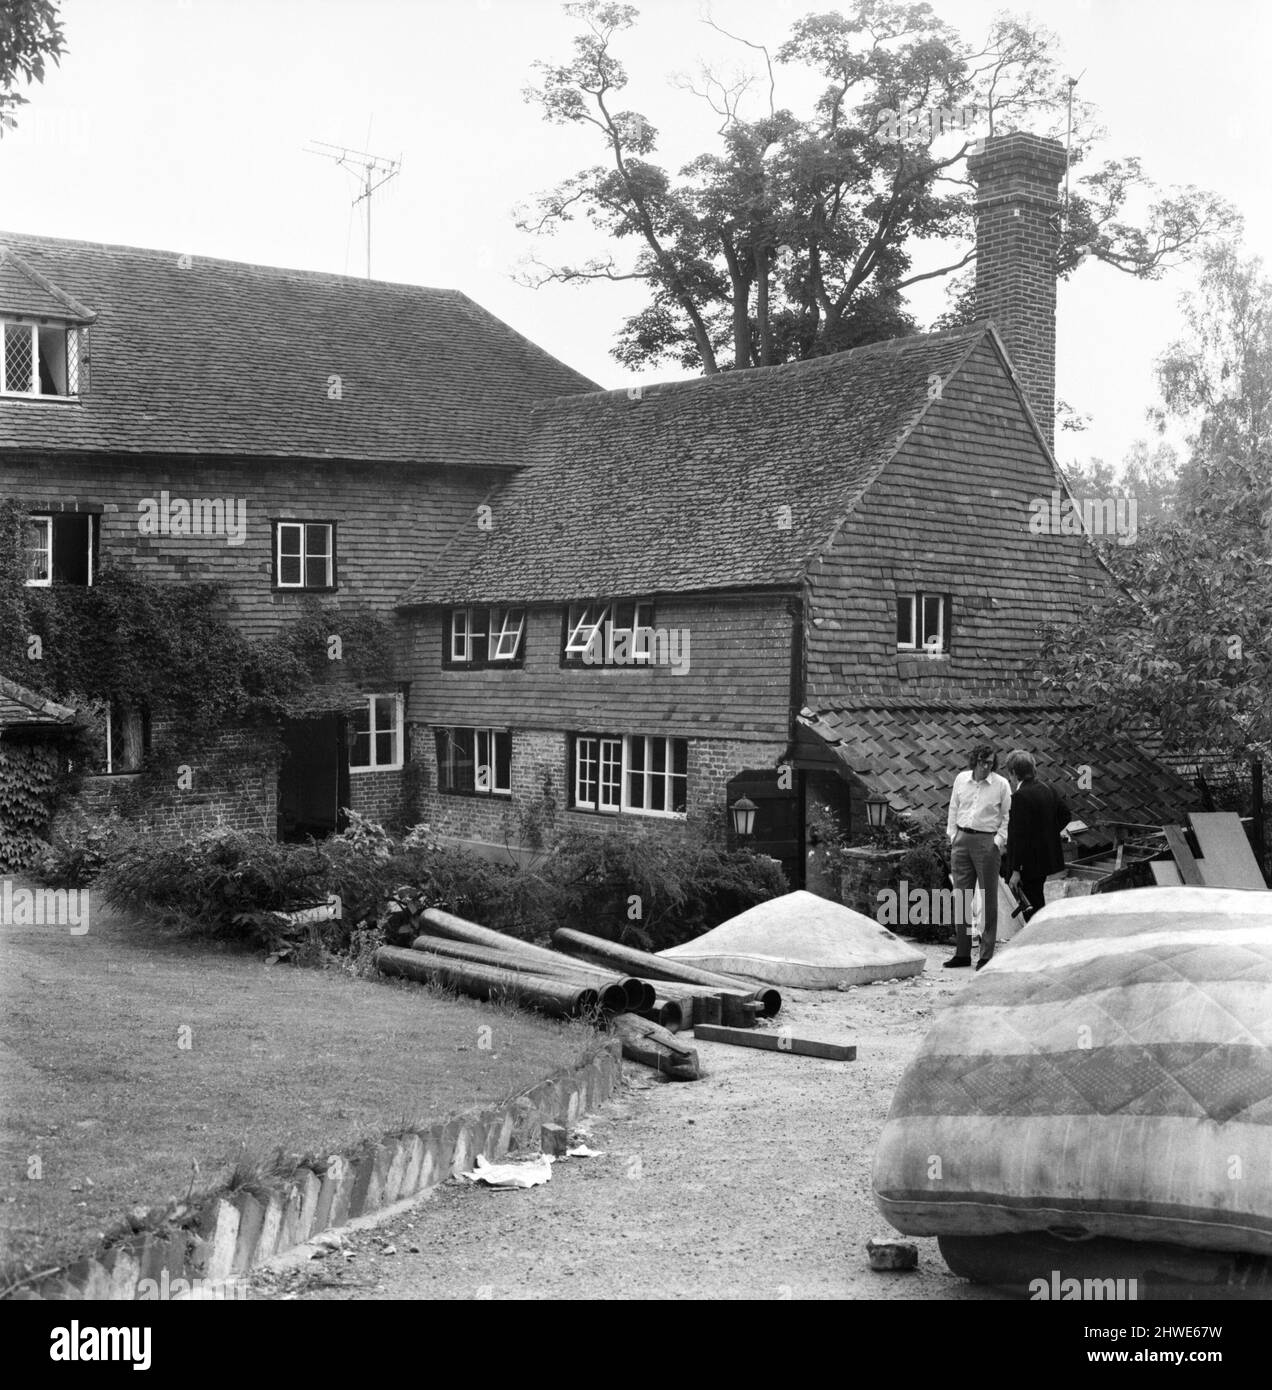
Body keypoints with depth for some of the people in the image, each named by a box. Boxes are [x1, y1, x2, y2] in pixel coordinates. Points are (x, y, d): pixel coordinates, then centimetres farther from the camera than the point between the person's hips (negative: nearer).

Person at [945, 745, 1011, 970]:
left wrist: (999, 841, -8)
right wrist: (952, 835, 8)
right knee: (962, 896, 7)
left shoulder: (1001, 784, -2)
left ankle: (987, 955, 3)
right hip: (962, 840, 3)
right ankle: (962, 952, 14)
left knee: (988, 898, -1)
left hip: (987, 842, -3)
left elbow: (1007, 816, 1)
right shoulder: (961, 779, 7)